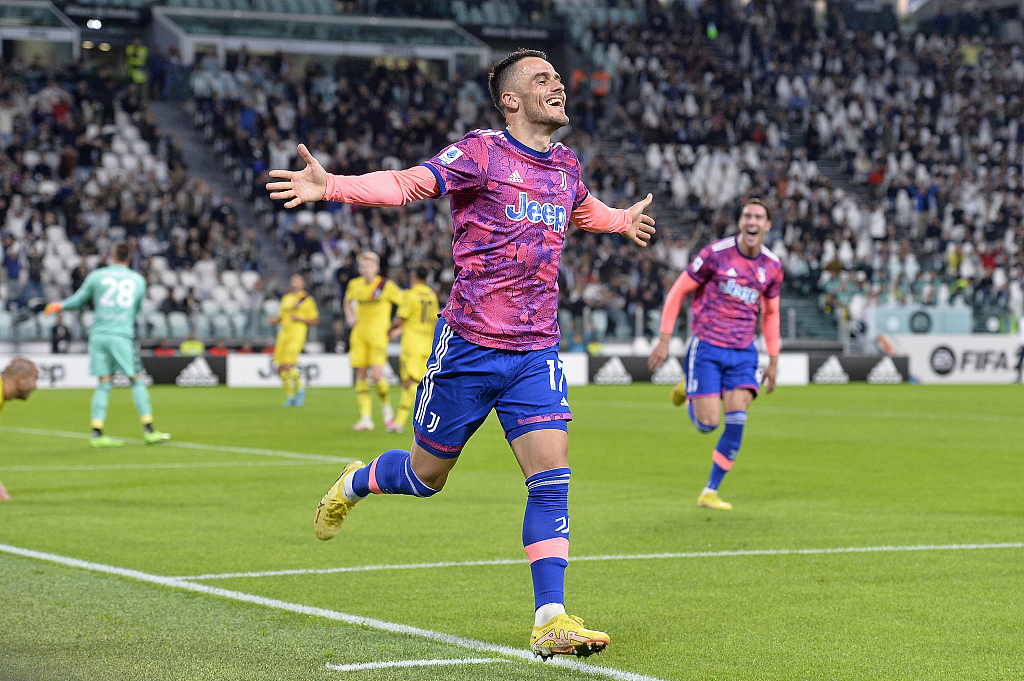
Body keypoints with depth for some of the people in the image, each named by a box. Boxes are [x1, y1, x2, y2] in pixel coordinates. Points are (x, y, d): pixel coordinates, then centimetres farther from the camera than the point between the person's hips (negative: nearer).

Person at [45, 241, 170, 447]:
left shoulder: (97, 276, 6)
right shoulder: (138, 280, 8)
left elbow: (78, 299, 14)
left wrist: (59, 306, 34)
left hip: (99, 334, 2)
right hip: (123, 335, -2)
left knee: (104, 384, 5)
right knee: (138, 380, 4)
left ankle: (97, 433, -2)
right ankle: (148, 430, -1)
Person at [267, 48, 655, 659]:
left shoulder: (566, 166, 11)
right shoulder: (481, 153, -9)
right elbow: (407, 184, -22)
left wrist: (623, 221, 50)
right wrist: (331, 187, -36)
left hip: (536, 352, 4)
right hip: (469, 346, -4)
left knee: (551, 476, -11)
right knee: (425, 476, 10)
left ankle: (551, 620, -11)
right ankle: (354, 485, 43)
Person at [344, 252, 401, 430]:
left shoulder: (386, 286, -6)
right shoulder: (355, 285, 8)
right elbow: (348, 301, 29)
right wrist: (350, 317, 10)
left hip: (379, 334, -5)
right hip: (359, 335, 5)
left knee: (377, 375, -15)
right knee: (361, 375, 0)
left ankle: (386, 407, 12)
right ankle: (365, 418, 3)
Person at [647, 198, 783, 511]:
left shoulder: (772, 266, 5)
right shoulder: (716, 254, -9)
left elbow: (770, 313, 20)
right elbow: (678, 291, -2)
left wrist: (773, 360, 17)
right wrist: (664, 340, -5)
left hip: (743, 352, 3)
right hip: (707, 348, -3)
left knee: (736, 424, -11)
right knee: (708, 423, -9)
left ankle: (710, 492, 4)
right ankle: (688, 392, 27)